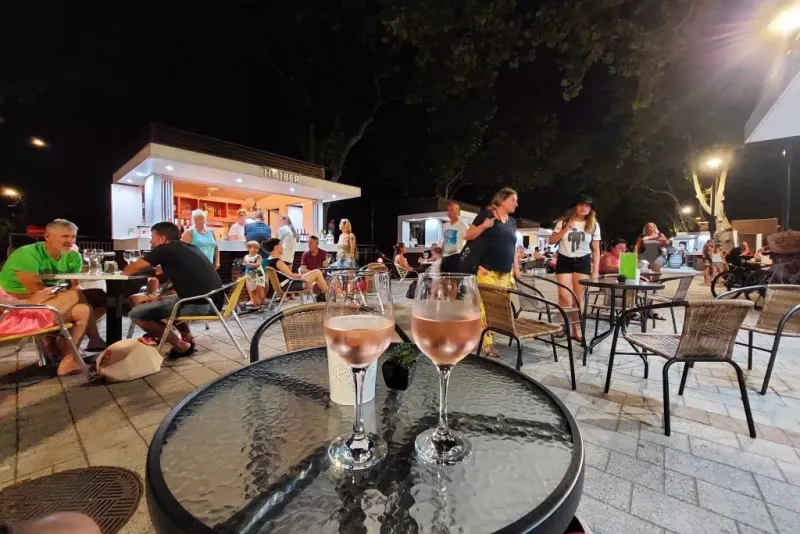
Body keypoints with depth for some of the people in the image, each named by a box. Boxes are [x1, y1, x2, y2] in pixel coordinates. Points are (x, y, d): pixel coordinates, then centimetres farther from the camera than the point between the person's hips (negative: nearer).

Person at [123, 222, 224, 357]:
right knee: (163, 301, 32)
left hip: (199, 305, -9)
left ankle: (181, 347, 5)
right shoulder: (188, 247, 22)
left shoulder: (165, 249, 0)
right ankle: (187, 339, 25)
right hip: (214, 302, 9)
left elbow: (128, 270, 10)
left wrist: (124, 271, 31)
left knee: (136, 314, 1)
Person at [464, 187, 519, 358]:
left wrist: (516, 267, 16)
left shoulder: (512, 221, 19)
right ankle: (488, 344, 0)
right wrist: (484, 226, -16)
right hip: (487, 271, -7)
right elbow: (468, 235, -2)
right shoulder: (486, 214, -1)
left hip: (506, 273, 7)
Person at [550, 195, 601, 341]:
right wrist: (566, 229, -10)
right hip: (564, 261, -1)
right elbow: (551, 241, 2)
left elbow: (596, 250, 5)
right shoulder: (563, 222, 3)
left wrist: (595, 270, -2)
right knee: (565, 297, -8)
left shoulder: (594, 225, 5)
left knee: (579, 298, 2)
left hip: (583, 262, 1)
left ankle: (575, 330, 12)